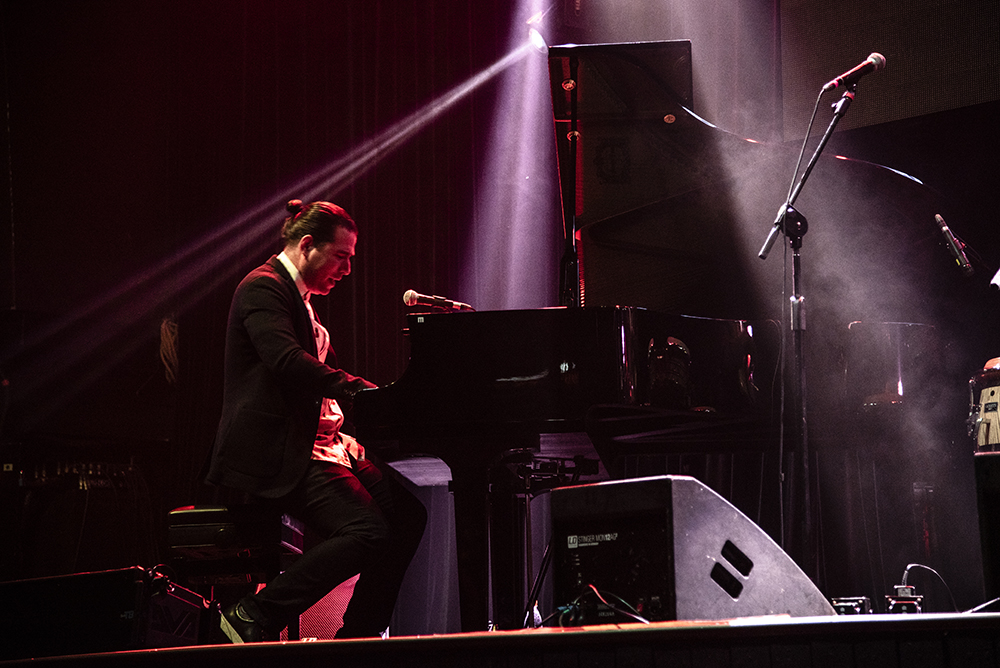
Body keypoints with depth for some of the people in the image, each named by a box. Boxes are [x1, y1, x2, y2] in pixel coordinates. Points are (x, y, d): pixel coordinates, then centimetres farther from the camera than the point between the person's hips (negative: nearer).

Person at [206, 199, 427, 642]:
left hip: (320, 443, 11)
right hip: (273, 455, -11)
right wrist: (367, 393, -28)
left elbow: (324, 372, 28)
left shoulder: (300, 300, 25)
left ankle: (357, 635, 3)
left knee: (408, 513, -2)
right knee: (368, 530, -26)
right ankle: (257, 617, -16)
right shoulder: (264, 287, -9)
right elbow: (288, 361, -25)